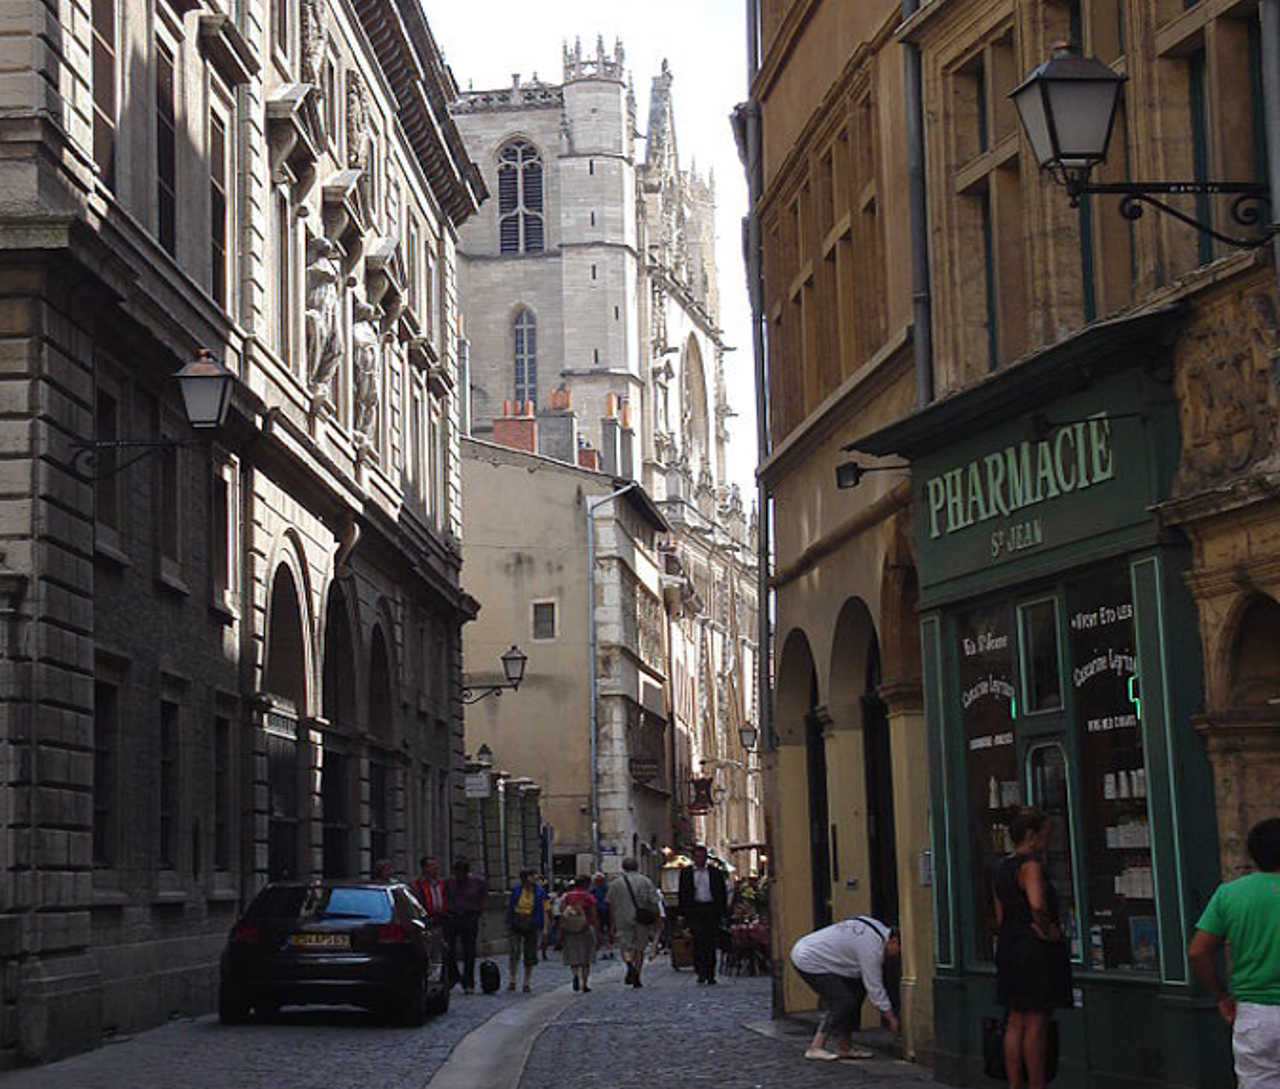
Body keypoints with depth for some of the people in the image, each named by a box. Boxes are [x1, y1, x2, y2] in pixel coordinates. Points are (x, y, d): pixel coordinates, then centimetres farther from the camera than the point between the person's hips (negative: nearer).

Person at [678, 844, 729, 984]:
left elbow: (723, 894, 12)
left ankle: (711, 975, 9)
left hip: (712, 909, 1)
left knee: (711, 942, 2)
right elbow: (683, 894, 9)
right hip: (694, 909, -1)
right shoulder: (686, 873, 10)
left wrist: (722, 912, 3)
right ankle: (701, 972, -11)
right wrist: (684, 914, 0)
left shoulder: (715, 872, 11)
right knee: (698, 939, -15)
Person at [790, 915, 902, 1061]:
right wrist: (891, 1018, -13)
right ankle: (816, 1047, -13)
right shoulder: (872, 945, -23)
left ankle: (844, 1046, 10)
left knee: (856, 991, 8)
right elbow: (874, 987, -20)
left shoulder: (879, 927, 7)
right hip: (809, 963, -11)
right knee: (843, 1002, -15)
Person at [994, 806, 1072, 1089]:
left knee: (1016, 1023, 13)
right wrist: (1047, 931, -18)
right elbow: (1037, 905, -32)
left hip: (1009, 949, 9)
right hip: (1035, 951, -9)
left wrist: (1008, 944, 17)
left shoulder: (1003, 867, 13)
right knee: (1036, 1025, -3)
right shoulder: (1031, 865, -15)